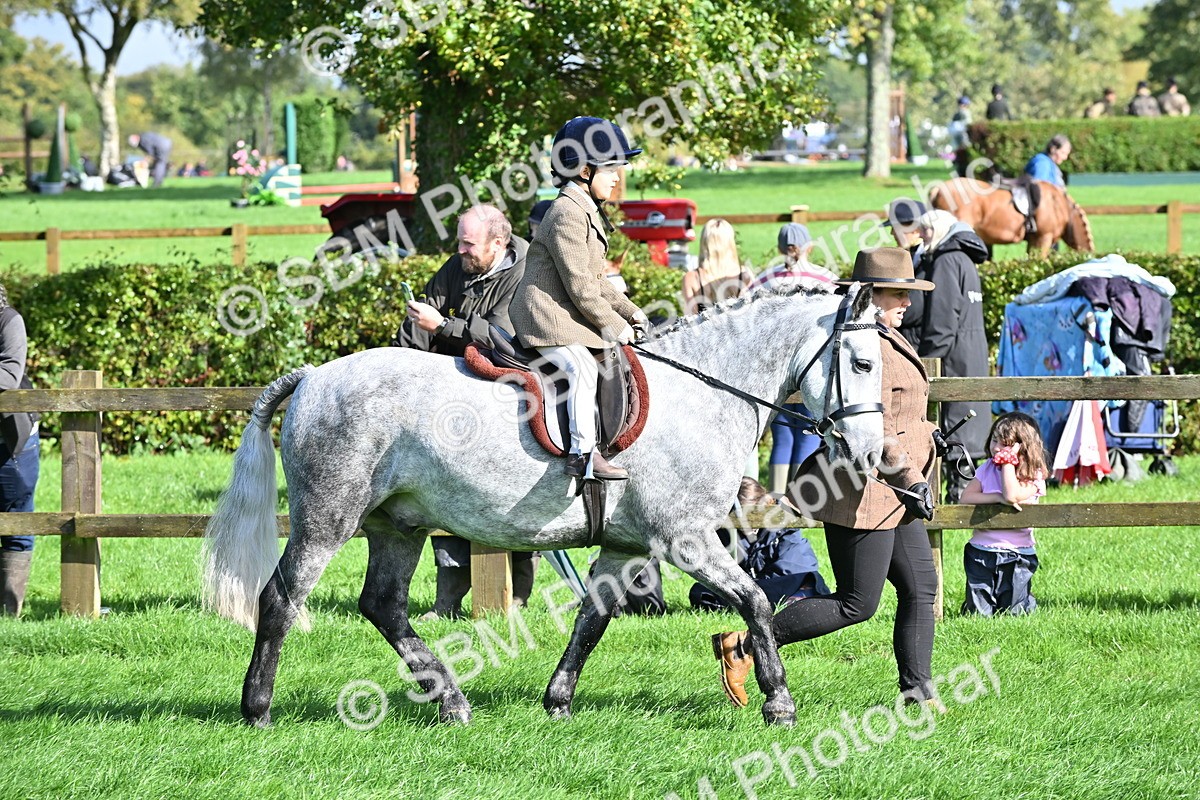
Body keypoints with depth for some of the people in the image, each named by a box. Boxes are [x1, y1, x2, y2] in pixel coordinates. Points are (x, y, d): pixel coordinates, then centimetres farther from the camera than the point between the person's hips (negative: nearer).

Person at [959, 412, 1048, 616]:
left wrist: (1007, 462, -14)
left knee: (1012, 613, -3)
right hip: (981, 551, 3)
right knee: (978, 612, -5)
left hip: (1016, 555, -3)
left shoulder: (1032, 476, -5)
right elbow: (966, 496, -3)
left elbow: (1012, 495, -22)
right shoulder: (988, 468, 8)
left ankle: (1026, 599, 30)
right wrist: (998, 498, -16)